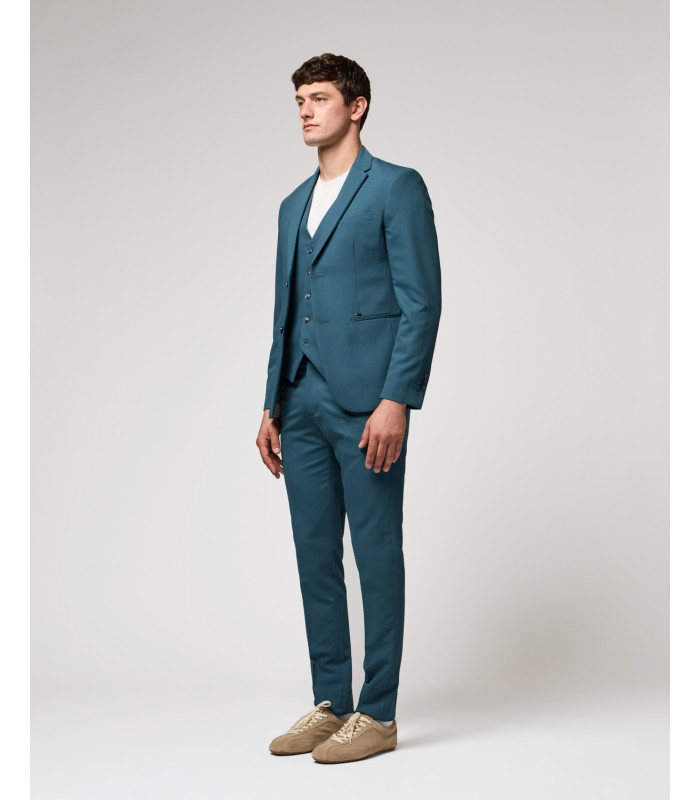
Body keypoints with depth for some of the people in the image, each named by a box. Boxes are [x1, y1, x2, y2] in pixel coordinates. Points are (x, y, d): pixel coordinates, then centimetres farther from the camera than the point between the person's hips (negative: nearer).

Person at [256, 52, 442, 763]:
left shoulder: (397, 188, -1)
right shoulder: (293, 205, 20)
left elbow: (421, 303, -9)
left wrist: (396, 399, -18)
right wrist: (273, 406, 15)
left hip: (366, 403, -7)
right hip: (303, 405, 7)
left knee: (377, 557, -1)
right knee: (315, 557, 10)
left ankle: (377, 714, 8)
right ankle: (329, 704, 20)